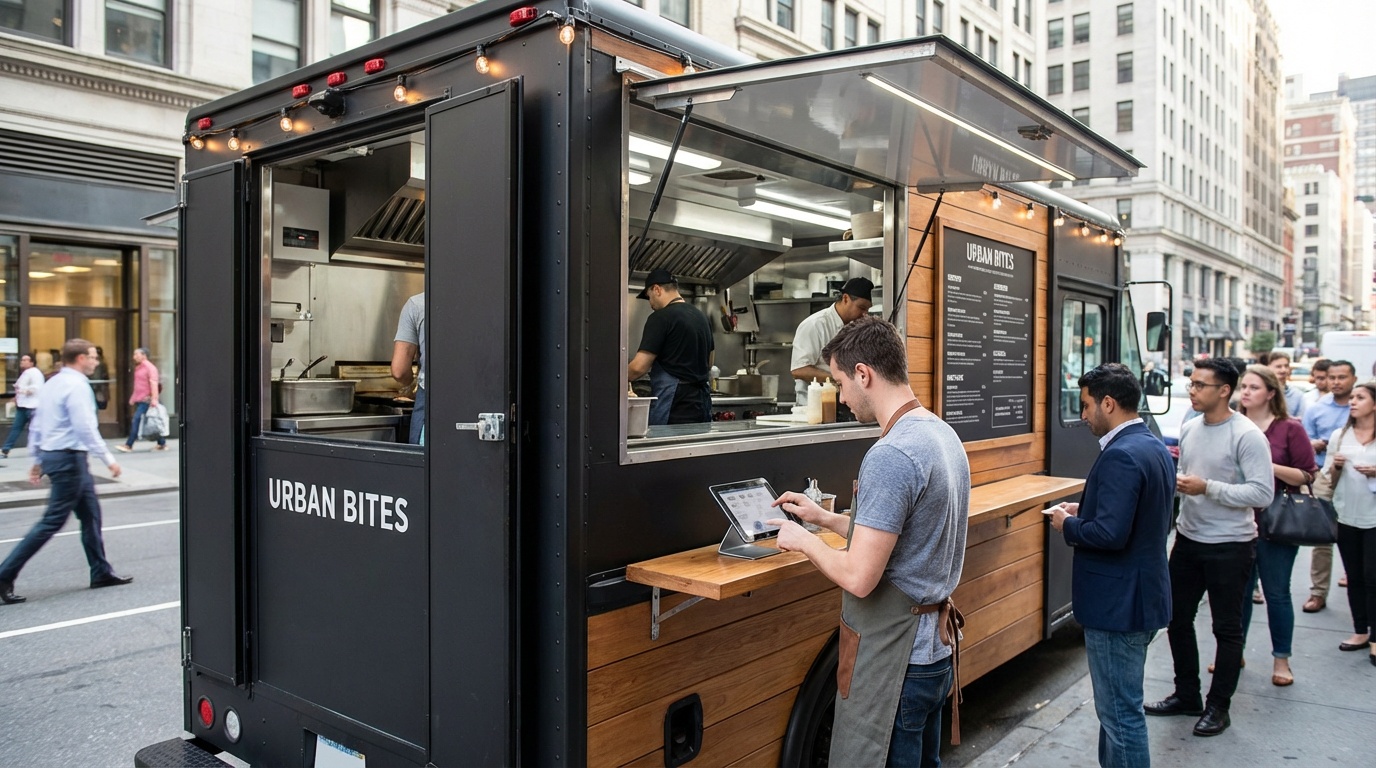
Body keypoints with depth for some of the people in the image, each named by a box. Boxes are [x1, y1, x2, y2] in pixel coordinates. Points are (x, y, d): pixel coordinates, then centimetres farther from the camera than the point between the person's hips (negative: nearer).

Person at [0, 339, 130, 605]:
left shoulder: (52, 384, 13)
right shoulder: (77, 385, -16)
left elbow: (36, 425, 17)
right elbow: (85, 428, -23)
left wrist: (38, 460, 21)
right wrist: (108, 459, -18)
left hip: (51, 454, 10)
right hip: (69, 458, -10)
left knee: (91, 514, 13)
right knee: (53, 521, -4)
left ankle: (101, 573, 18)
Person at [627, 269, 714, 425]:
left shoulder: (661, 317, -10)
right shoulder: (701, 317, 14)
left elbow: (639, 367, -14)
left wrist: (621, 378, 2)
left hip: (674, 409, -8)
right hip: (702, 404, 8)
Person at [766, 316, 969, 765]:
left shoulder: (891, 456, -24)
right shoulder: (944, 434, 7)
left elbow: (859, 577, -25)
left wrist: (803, 541, -8)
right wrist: (823, 518, 16)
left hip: (895, 657, -10)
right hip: (935, 643, 10)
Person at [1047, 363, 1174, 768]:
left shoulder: (1120, 456, -22)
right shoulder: (1156, 448, 10)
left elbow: (1110, 534, -29)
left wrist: (1067, 525, -11)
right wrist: (1086, 513, 9)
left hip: (1119, 603, -11)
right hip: (1142, 596, 11)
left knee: (1121, 712, 1)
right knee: (1118, 704, 22)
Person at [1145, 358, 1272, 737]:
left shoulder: (1247, 435, -16)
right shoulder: (1188, 429, 5)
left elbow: (1262, 493, -21)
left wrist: (1207, 488, -26)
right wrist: (1174, 483, -4)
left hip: (1229, 546, -7)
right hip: (1188, 539, 7)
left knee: (1227, 628, 8)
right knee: (1177, 618, 14)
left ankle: (1218, 707, 22)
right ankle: (1186, 695, 30)